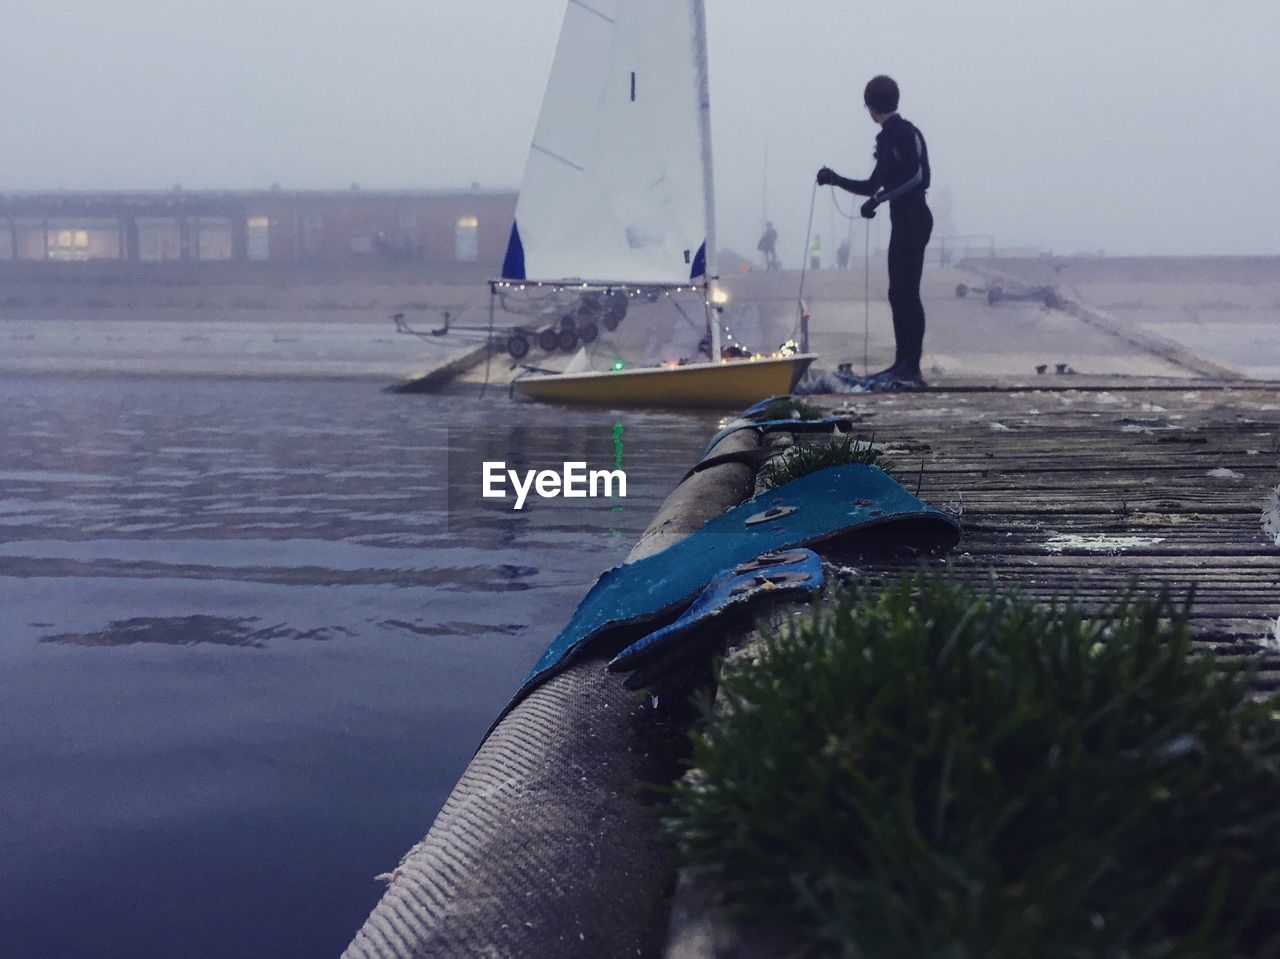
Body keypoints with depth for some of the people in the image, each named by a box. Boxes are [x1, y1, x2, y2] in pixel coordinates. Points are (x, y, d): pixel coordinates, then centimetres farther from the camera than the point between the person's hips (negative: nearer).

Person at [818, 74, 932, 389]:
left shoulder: (904, 133, -10)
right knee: (898, 294, 10)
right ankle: (902, 364, 14)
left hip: (913, 219, -9)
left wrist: (879, 200, -19)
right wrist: (836, 180, 24)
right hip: (902, 221, 9)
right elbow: (875, 185, 25)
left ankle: (912, 369, -13)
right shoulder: (887, 138, 18)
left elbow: (919, 177, -19)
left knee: (907, 293, -12)